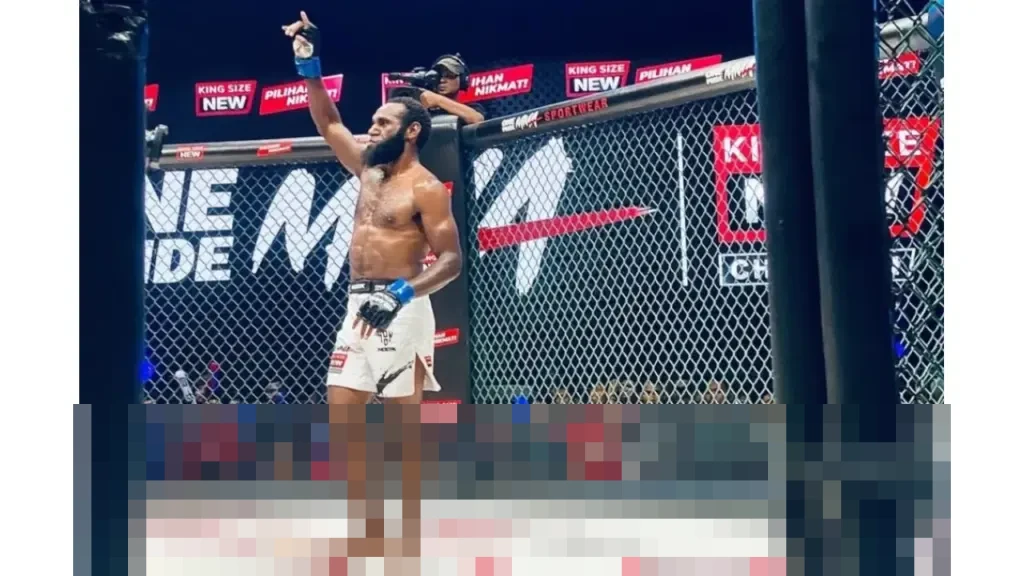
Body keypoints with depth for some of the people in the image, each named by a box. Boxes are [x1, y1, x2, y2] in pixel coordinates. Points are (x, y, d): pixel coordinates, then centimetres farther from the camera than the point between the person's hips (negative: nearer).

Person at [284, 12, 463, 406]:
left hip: (399, 311, -8)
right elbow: (328, 122, 23)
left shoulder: (425, 188, -7)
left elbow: (451, 260, -13)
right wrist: (309, 64, 13)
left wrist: (400, 294, -26)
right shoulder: (368, 170, 16)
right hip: (358, 308, 8)